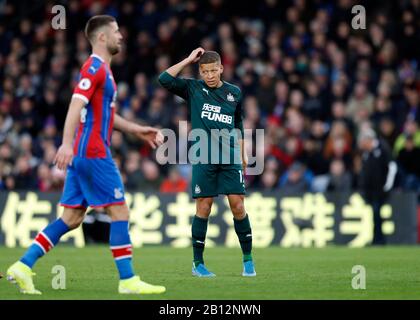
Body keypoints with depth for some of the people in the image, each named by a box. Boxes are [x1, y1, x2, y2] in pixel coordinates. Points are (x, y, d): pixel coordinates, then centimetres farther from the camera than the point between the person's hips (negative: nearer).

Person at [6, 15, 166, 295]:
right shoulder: (95, 68, -11)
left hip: (82, 155, 10)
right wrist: (67, 143, -34)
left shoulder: (102, 70, 20)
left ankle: (23, 266, 5)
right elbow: (76, 106, -23)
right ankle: (128, 280, -3)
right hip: (93, 153, -10)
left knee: (72, 218, 8)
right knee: (120, 212, -6)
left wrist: (138, 131, 27)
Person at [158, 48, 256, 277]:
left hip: (230, 157, 2)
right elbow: (165, 79, -9)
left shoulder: (234, 93, 11)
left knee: (238, 205, -4)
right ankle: (198, 263, 7)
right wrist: (189, 60, -5)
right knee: (204, 207, -2)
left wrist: (242, 155, 19)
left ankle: (247, 260, 7)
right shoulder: (193, 89, 4)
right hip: (203, 158, -2)